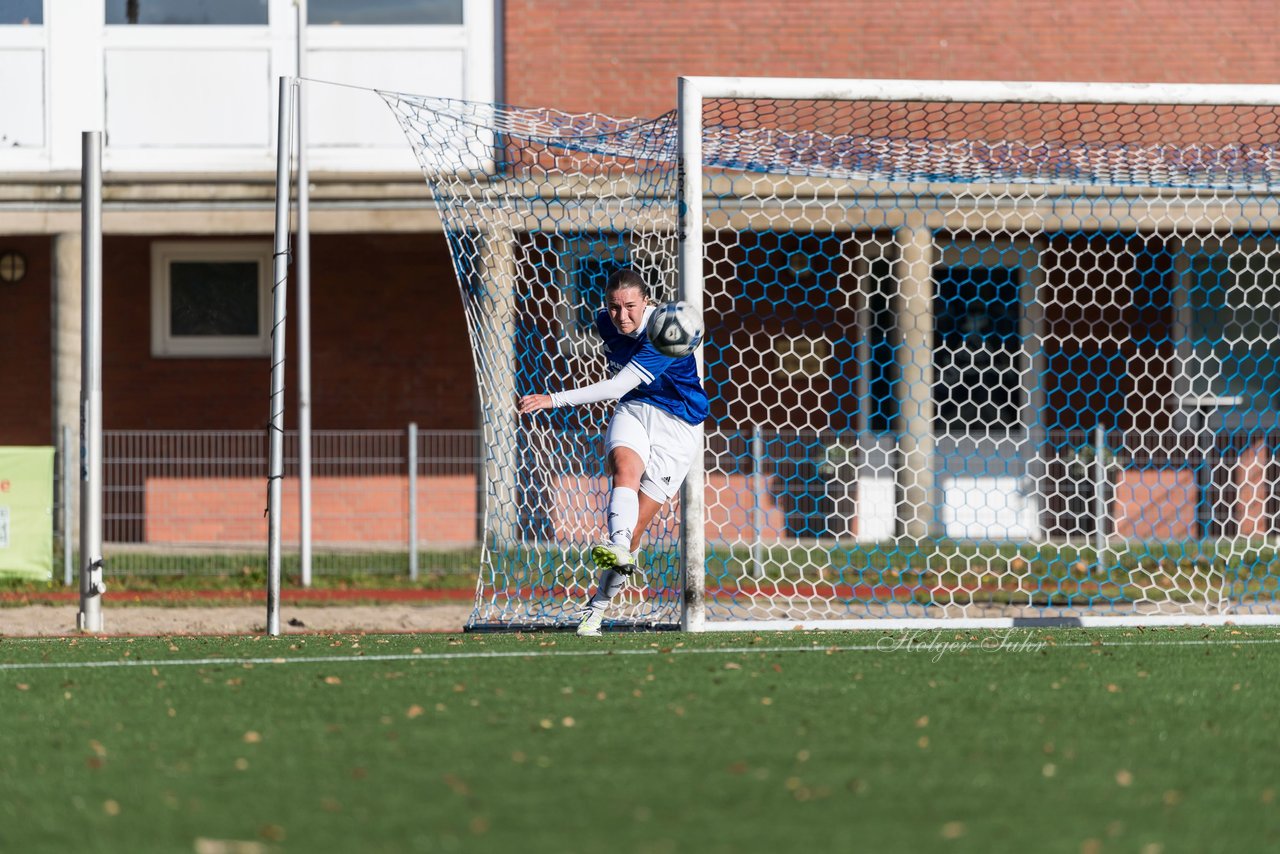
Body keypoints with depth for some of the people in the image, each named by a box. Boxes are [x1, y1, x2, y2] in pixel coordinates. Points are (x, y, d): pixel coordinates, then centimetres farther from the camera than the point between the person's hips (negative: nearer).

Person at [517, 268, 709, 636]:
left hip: (676, 425, -5)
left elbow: (617, 387, -33)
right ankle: (618, 548, -57)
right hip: (632, 410, 5)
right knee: (624, 467, -32)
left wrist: (553, 399, -36)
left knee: (636, 524, -10)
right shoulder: (606, 322, -4)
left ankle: (597, 606, 3)